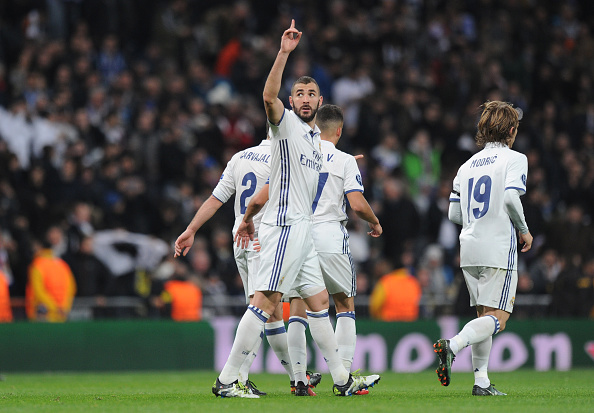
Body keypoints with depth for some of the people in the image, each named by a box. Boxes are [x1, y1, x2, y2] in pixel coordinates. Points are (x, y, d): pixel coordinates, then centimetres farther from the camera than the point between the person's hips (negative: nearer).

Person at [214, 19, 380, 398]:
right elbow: (269, 96, -26)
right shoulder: (286, 123, -5)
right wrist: (284, 52, -34)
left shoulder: (316, 138, 20)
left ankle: (342, 379, 17)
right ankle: (227, 380, -15)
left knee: (319, 301, 12)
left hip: (303, 230, 9)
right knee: (266, 301, -14)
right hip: (284, 226, -9)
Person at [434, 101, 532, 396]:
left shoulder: (467, 166, 16)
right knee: (497, 318, -7)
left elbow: (454, 214, 14)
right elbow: (511, 197, -17)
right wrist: (523, 230, -3)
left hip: (469, 248, 7)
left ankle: (481, 381, 7)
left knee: (483, 315, 12)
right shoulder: (514, 159, -2)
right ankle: (453, 346, -30)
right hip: (498, 248, -7)